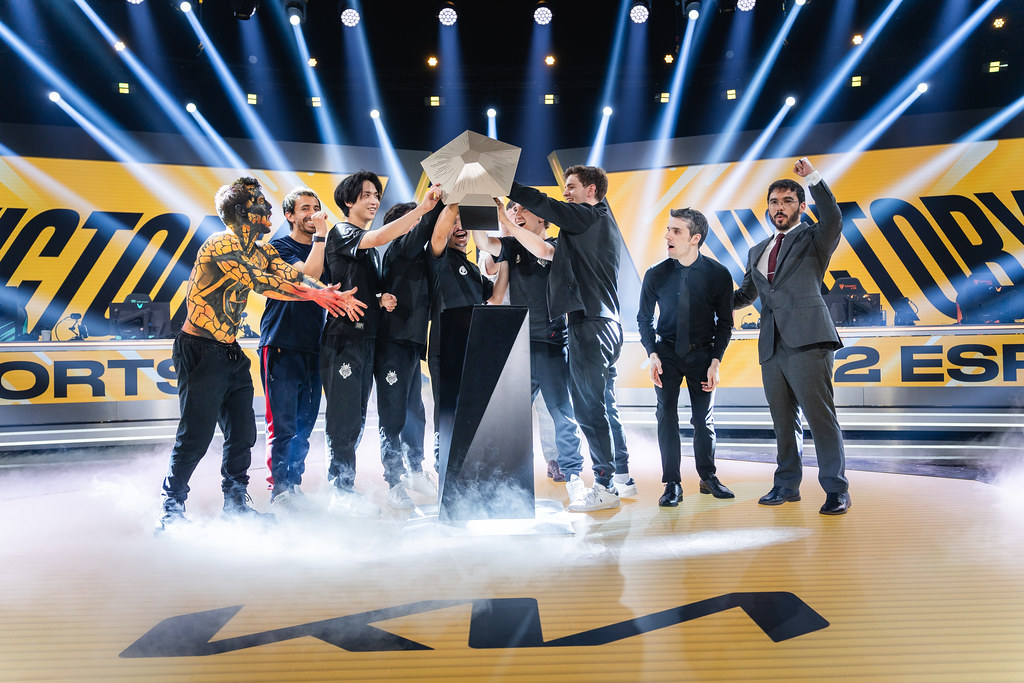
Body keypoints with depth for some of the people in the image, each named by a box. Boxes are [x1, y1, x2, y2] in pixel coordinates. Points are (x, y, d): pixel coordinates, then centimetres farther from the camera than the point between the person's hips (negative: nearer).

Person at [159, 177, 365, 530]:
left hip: (231, 352, 8)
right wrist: (315, 295, -21)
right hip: (200, 351, -8)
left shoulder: (260, 251, 11)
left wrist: (336, 295, -13)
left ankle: (236, 500, 22)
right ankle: (171, 507, 11)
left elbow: (291, 274, 1)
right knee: (196, 434, -5)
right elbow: (261, 283, -24)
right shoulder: (221, 245, -15)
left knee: (243, 432, 9)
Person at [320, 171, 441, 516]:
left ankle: (343, 487, 17)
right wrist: (422, 208, -27)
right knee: (344, 416, -7)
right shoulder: (341, 232, -2)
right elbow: (378, 237, -22)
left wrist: (383, 298, 6)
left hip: (367, 336, 8)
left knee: (356, 418, 9)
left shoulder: (369, 248, 22)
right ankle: (342, 491, -1)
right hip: (344, 335, -8)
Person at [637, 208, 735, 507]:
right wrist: (652, 355, -8)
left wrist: (715, 362, -8)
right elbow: (644, 318, 4)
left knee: (704, 418, 5)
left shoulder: (718, 274, -9)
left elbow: (724, 322, -1)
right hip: (667, 351, 0)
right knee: (666, 415, -5)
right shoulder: (656, 274, -7)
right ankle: (672, 484, 3)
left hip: (702, 352, 0)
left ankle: (708, 477, 23)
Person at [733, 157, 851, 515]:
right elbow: (745, 293, 33)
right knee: (784, 421, 12)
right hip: (771, 345, 6)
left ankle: (836, 491, -2)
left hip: (807, 341, -6)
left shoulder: (813, 238, 7)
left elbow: (833, 219, -16)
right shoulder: (757, 252, 23)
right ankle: (787, 485, 21)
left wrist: (813, 178, -19)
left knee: (820, 416, -9)